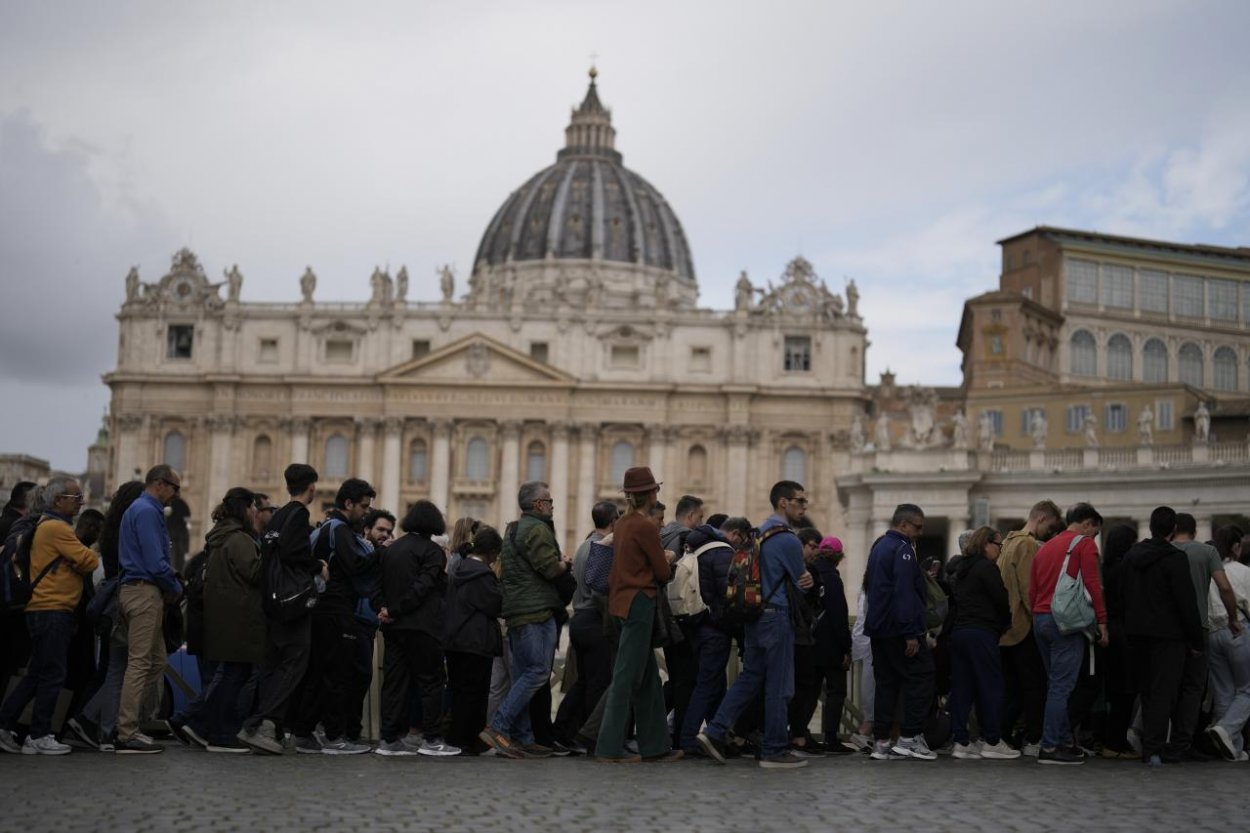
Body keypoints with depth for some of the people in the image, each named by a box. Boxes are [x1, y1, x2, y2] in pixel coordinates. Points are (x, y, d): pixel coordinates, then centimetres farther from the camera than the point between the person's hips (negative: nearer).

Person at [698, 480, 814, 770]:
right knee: (778, 687, -1)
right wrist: (805, 582, 15)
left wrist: (804, 580, 7)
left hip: (753, 617, 9)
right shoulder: (788, 540, -14)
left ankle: (715, 732, 4)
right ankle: (775, 751, 5)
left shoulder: (760, 534, 16)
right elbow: (801, 584, -7)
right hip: (777, 617, -9)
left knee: (749, 678, 12)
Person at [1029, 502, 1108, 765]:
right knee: (1062, 685, -7)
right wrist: (1102, 622, -8)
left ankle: (1065, 741, 16)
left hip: (1040, 619, 8)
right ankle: (1050, 747, -8)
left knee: (1055, 683, 13)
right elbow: (1092, 585, -11)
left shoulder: (1045, 548, 20)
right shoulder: (1085, 544, -2)